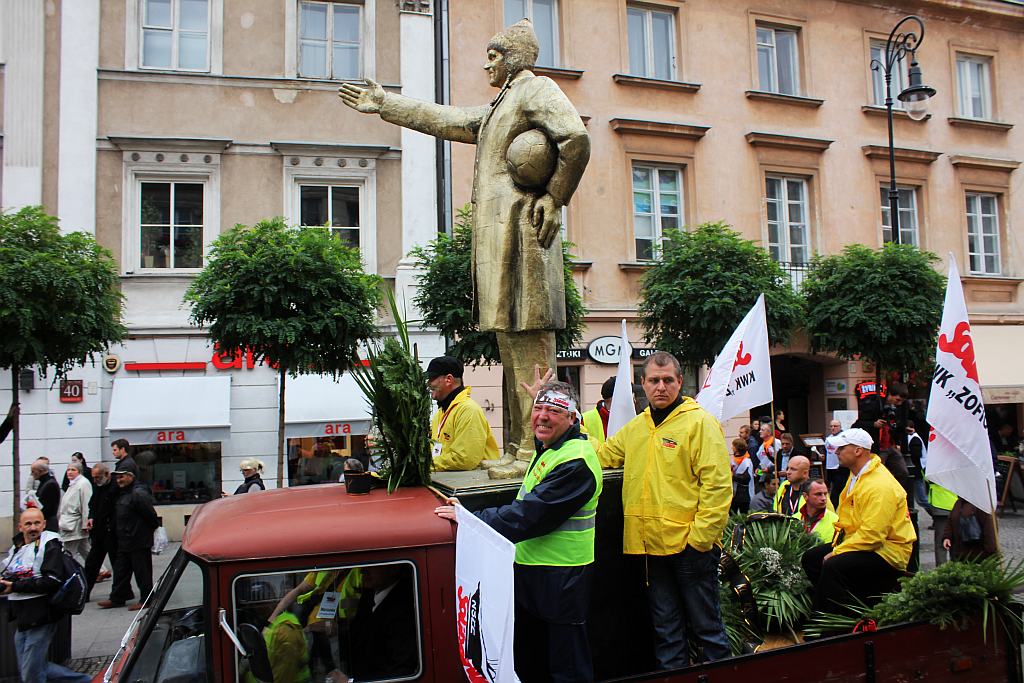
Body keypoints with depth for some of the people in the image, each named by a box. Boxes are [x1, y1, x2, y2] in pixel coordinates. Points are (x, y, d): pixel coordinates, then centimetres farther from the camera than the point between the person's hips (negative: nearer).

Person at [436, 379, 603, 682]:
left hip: (561, 576, -10)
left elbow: (530, 515, -28)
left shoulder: (576, 461, -22)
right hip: (532, 569, 10)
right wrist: (538, 398, 26)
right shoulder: (548, 448, 9)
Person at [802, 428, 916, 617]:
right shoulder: (856, 475, 11)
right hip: (858, 541, 11)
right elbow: (848, 520, 19)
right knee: (811, 558, 2)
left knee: (833, 566, -31)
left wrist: (836, 552, -22)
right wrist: (837, 543, 3)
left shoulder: (880, 485, -22)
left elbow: (872, 534, -27)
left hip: (887, 551, -11)